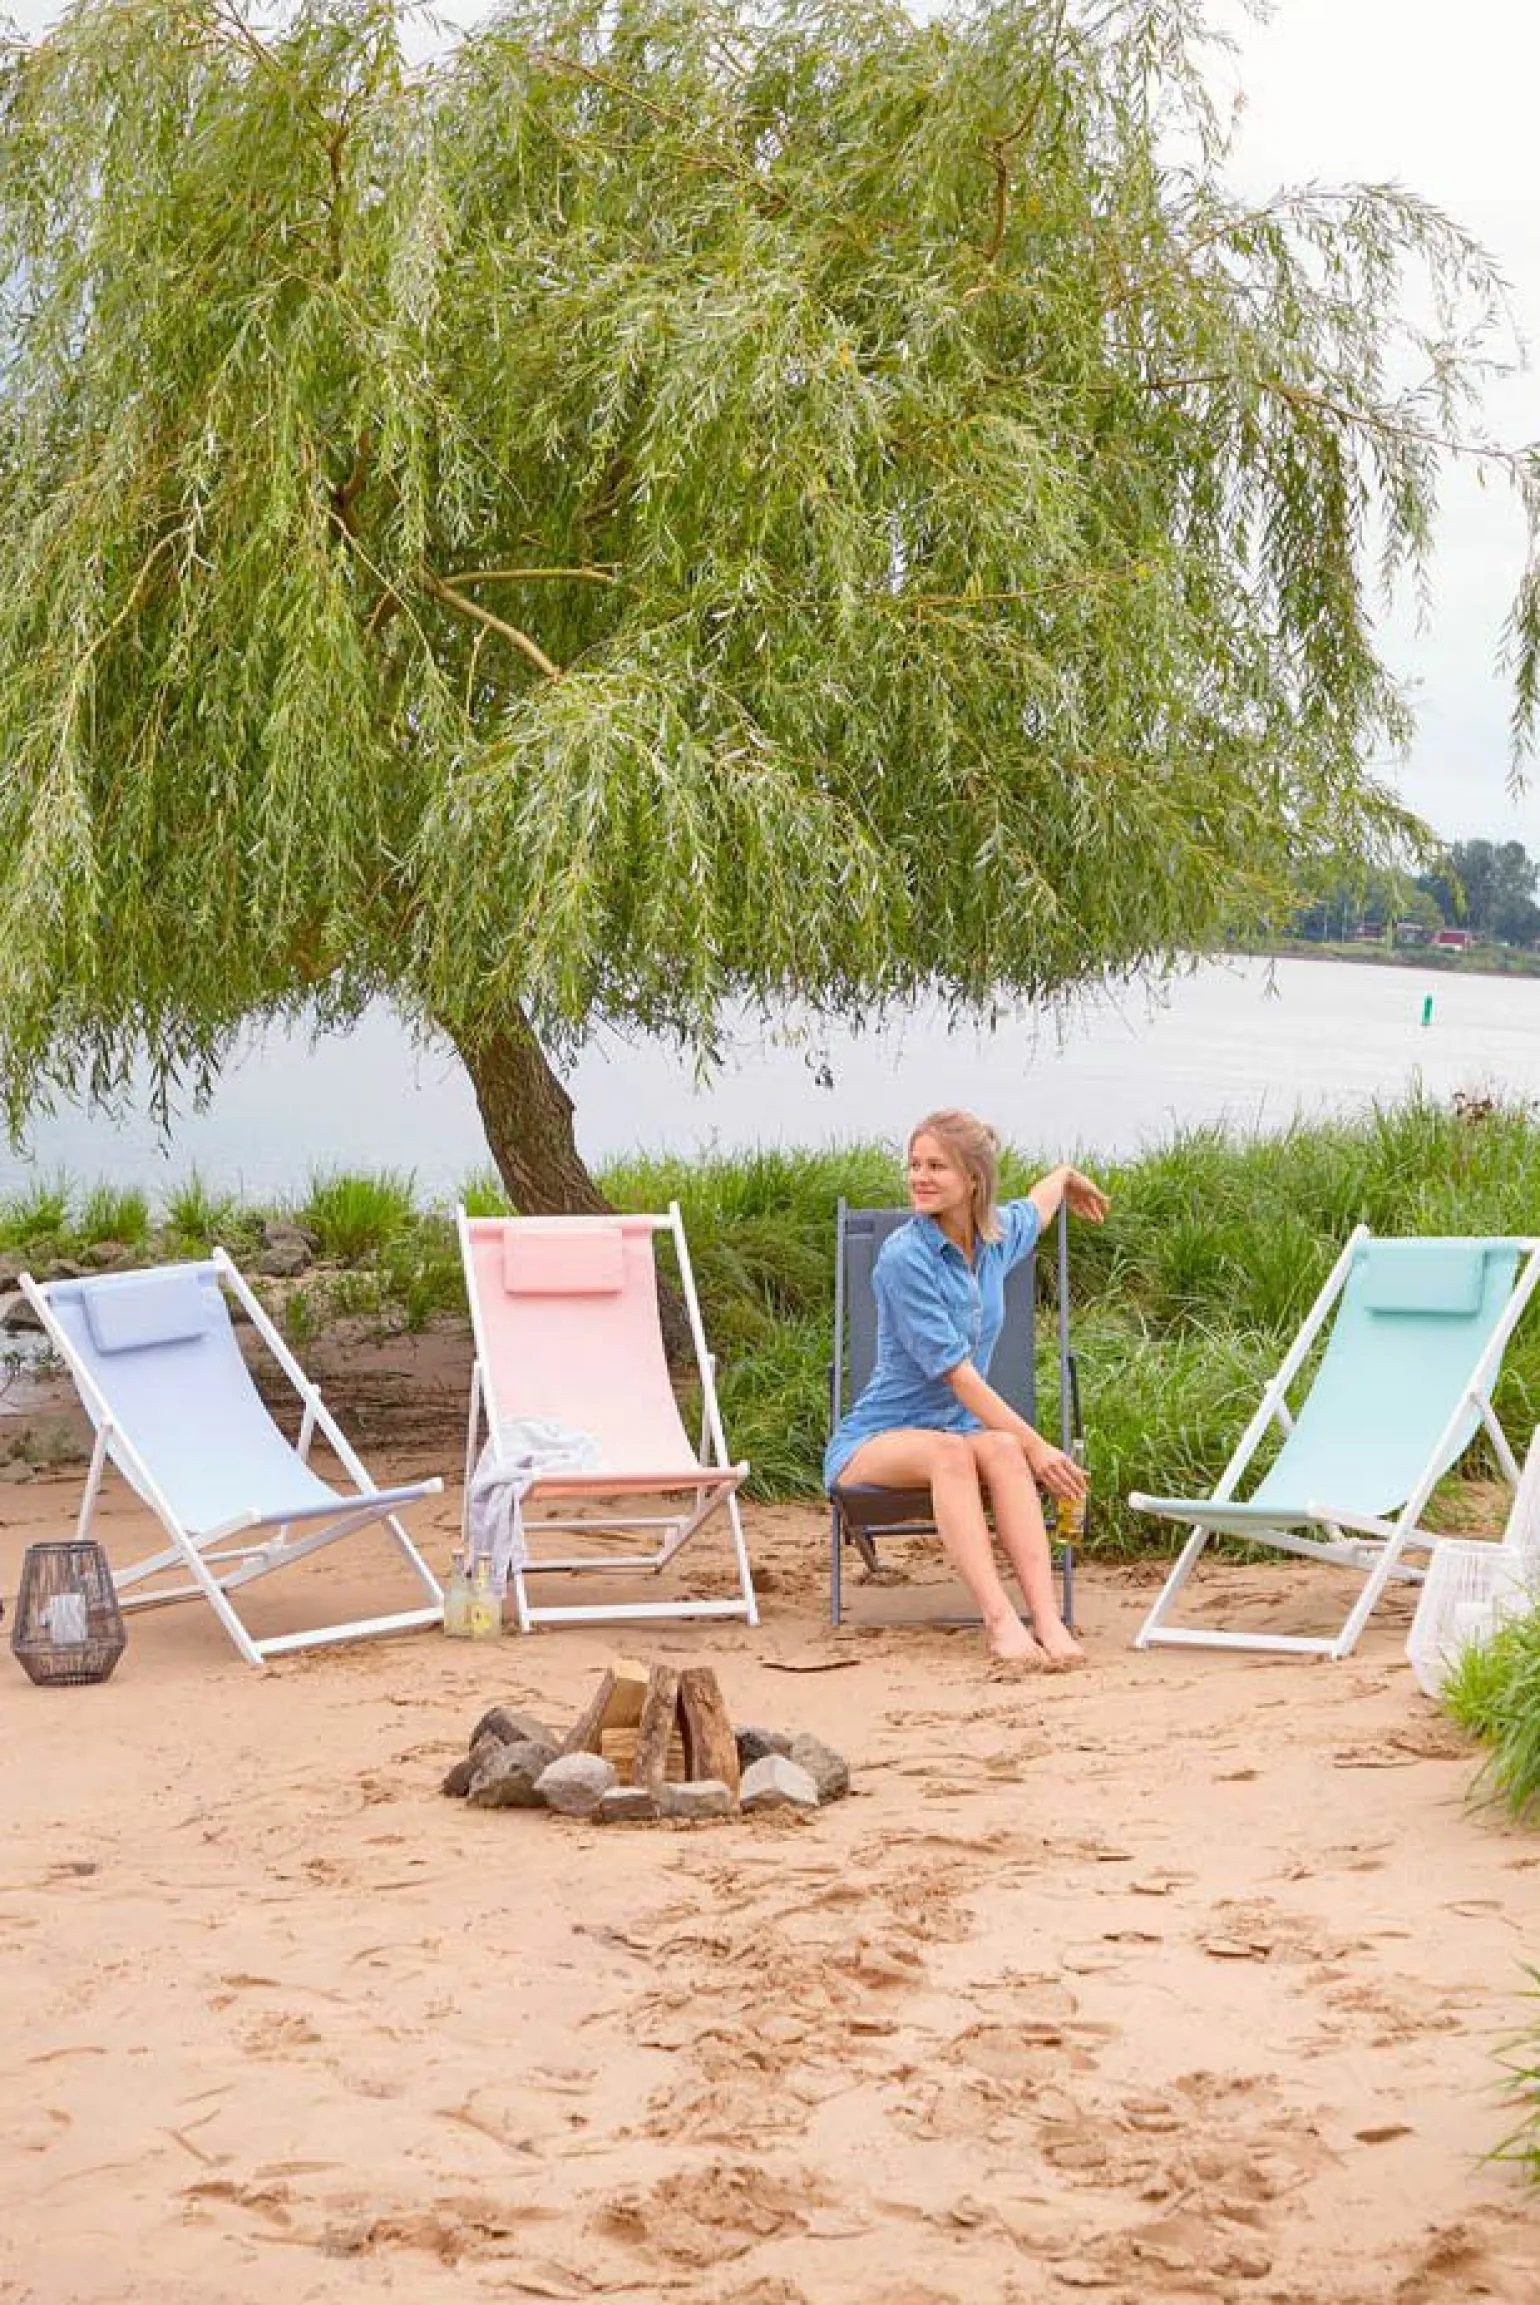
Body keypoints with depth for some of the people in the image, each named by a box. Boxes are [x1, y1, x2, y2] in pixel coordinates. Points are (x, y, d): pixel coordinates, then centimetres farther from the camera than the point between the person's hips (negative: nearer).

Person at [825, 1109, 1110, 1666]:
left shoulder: (999, 1235, 5)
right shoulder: (904, 1257, -16)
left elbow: (1037, 1205, 33)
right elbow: (956, 1373, -19)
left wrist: (1069, 1176, 54)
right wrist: (1035, 1445, -23)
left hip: (962, 1431, 5)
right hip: (875, 1440, -5)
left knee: (1001, 1450, -30)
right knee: (949, 1450, -38)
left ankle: (1048, 1621, -45)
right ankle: (1000, 1621, -49)